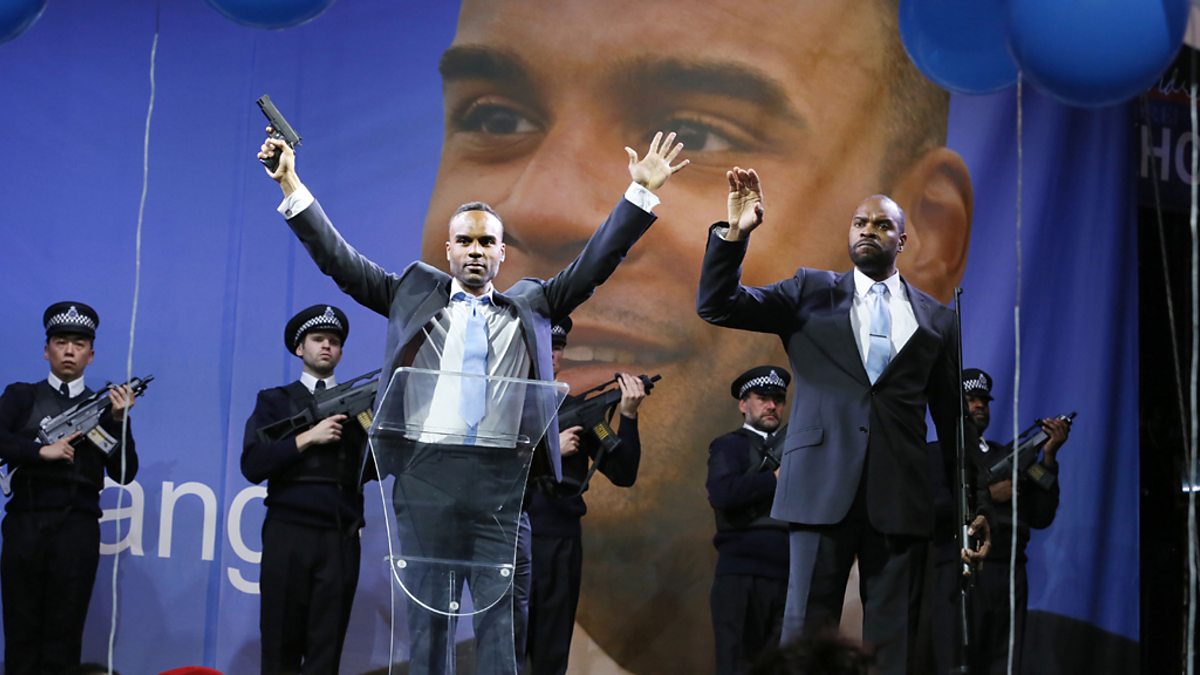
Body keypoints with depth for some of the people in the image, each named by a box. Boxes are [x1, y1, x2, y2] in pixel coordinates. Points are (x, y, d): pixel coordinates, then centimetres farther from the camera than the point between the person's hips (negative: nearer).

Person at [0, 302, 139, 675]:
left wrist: (119, 420, -8)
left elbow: (123, 474, 3)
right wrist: (42, 451, -13)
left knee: (63, 638, 2)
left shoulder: (102, 406, 11)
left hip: (77, 530, 0)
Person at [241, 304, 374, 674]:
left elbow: (374, 470, 9)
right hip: (288, 533, -1)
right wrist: (307, 438, -11)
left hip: (340, 538, 1)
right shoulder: (275, 401, 11)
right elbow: (252, 465, -3)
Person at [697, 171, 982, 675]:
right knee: (806, 631, -3)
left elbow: (953, 420, 15)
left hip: (900, 497, 1)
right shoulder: (811, 293, 10)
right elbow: (716, 306, 1)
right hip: (824, 487, -1)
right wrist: (734, 233, -14)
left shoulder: (935, 320, 12)